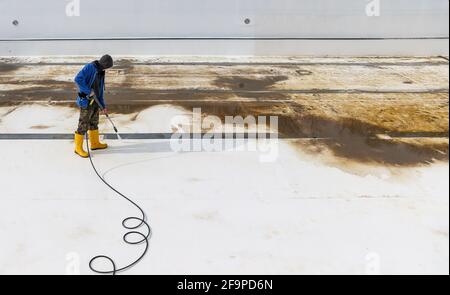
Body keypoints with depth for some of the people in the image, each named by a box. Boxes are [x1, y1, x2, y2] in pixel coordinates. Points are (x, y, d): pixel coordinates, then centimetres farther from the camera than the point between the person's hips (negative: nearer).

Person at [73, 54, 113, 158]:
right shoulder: (89, 67, -15)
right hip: (86, 102, -9)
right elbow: (78, 79, -27)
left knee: (94, 123, 20)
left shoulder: (100, 72, 11)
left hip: (95, 102, 9)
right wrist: (89, 91, -22)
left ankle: (95, 143, 34)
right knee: (83, 125, -1)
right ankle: (78, 148, 10)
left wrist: (103, 106, 12)